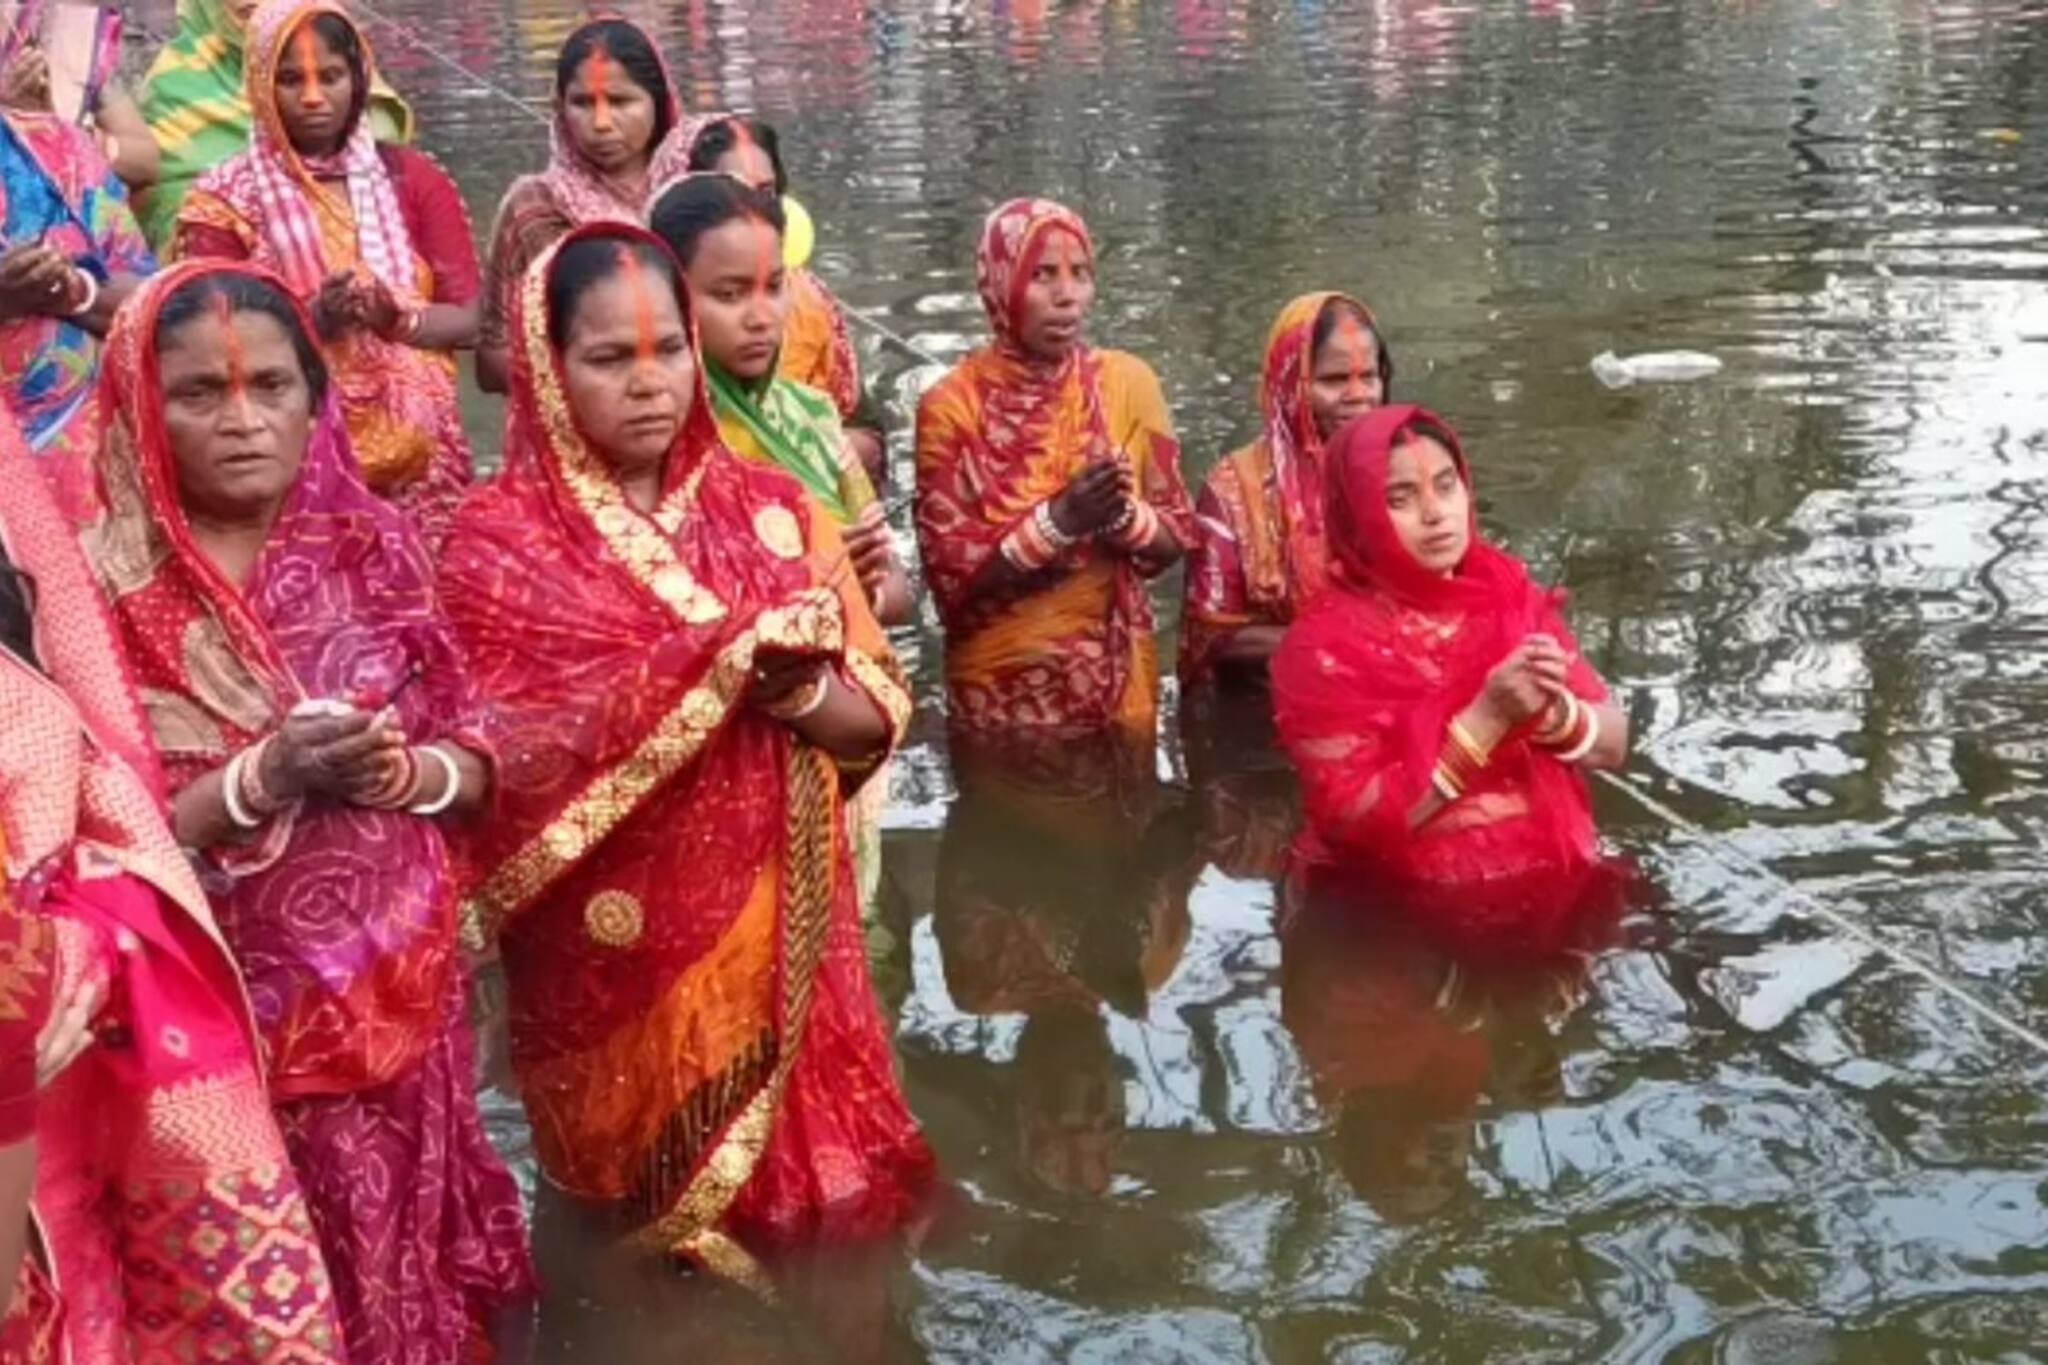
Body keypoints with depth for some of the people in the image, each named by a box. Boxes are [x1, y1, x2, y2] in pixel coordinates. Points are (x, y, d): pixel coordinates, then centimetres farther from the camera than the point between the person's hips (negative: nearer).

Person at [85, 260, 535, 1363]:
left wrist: (406, 773, -17)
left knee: (407, 1252, 16)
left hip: (400, 986, 3)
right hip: (230, 1006, -3)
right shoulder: (108, 588, -12)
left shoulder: (370, 544, -1)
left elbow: (476, 754, 4)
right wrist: (260, 782, -26)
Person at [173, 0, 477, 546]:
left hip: (417, 445, 2)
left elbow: (469, 318, 4)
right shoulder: (226, 199, 3)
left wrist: (398, 318, -15)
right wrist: (312, 319, -18)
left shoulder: (412, 178, 8)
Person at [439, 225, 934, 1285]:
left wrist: (797, 691, -21)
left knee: (804, 1199, 11)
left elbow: (878, 716, 2)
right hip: (612, 952, -3)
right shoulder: (500, 541, -7)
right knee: (647, 1209, 10)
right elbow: (515, 758, -18)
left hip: (774, 935, 3)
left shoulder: (770, 508, 4)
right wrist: (731, 656, -23)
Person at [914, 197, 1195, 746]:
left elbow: (1176, 538, 1)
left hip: (1115, 677, 3)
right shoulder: (952, 405, -10)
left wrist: (1123, 514, -19)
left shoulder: (1127, 382, -2)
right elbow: (950, 573, -13)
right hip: (998, 690, -2)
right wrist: (1058, 520, -25)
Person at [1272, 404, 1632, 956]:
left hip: (1554, 890, 5)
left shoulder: (1509, 593, 4)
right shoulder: (1325, 647, -9)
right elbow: (1353, 821, -16)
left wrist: (1551, 711, -15)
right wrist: (1487, 719, -21)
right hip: (1410, 922, -5)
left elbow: (1613, 743, 7)